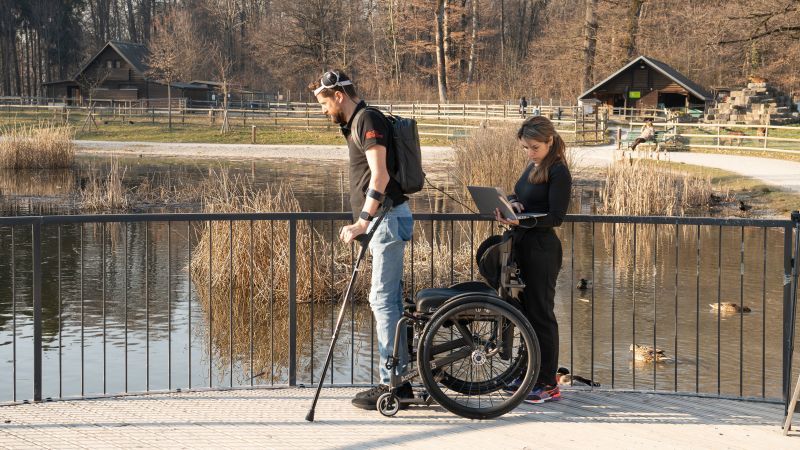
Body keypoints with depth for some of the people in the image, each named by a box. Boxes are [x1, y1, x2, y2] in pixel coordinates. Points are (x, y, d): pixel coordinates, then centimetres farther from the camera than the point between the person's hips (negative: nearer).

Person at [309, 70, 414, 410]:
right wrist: (362, 223, 25)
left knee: (382, 299, -10)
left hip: (388, 218, -11)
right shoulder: (356, 124, 19)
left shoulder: (368, 120, -12)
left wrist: (362, 221, -25)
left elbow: (380, 175, -22)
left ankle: (391, 384, -8)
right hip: (383, 220, 11)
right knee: (389, 300, 11)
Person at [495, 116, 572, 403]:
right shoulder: (532, 167, 14)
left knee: (540, 313, -5)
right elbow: (517, 195, 19)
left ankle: (548, 384, 1)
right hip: (523, 246, 9)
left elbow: (556, 217, -18)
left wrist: (521, 221, -29)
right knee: (526, 310, 14)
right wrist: (511, 203, -4)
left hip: (542, 248, -9)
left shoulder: (558, 172, -12)